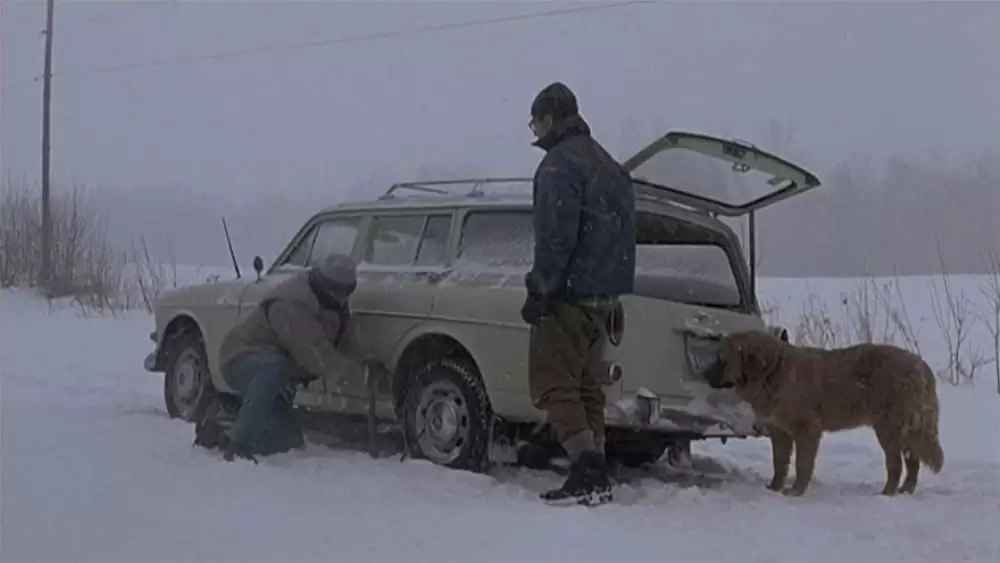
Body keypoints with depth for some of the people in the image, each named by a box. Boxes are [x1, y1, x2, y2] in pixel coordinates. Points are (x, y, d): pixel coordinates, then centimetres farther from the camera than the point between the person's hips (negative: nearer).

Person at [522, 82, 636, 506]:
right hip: (603, 296, 9)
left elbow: (556, 237, -20)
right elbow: (623, 236, 22)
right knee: (586, 385, 13)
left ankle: (588, 469, -16)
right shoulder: (608, 165, 20)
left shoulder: (560, 166, -11)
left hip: (569, 296, -9)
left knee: (553, 383, -6)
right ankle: (595, 476, 12)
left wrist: (539, 290, -16)